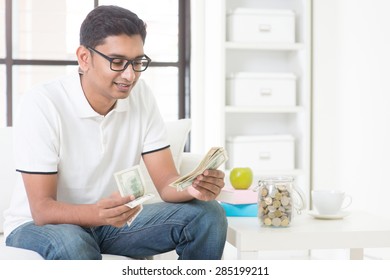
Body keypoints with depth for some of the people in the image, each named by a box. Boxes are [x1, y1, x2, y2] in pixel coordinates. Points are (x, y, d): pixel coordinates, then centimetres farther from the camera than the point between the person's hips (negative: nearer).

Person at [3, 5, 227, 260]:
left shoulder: (141, 97, -6)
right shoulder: (41, 105, -22)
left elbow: (167, 183, -8)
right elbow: (42, 210, -24)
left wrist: (194, 188, -33)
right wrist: (97, 213, -45)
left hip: (114, 220, 5)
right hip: (37, 225, -5)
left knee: (208, 214, -15)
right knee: (72, 244, -40)